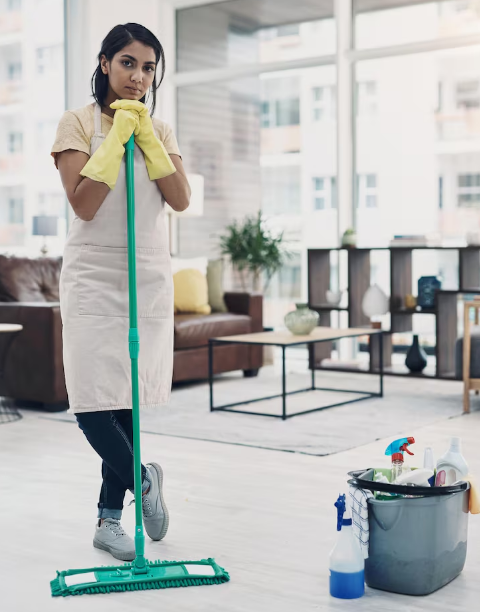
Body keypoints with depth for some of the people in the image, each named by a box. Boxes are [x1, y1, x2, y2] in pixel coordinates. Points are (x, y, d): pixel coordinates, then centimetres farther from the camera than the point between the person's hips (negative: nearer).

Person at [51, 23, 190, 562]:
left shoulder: (159, 132, 12)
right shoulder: (78, 123, -1)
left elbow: (180, 199, -2)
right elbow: (84, 202, -13)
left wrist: (144, 134, -7)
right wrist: (117, 135, -12)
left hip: (149, 280, 3)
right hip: (92, 279, -3)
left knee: (129, 401, 5)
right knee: (93, 403, -9)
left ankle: (110, 517, 16)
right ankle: (142, 479, 17)